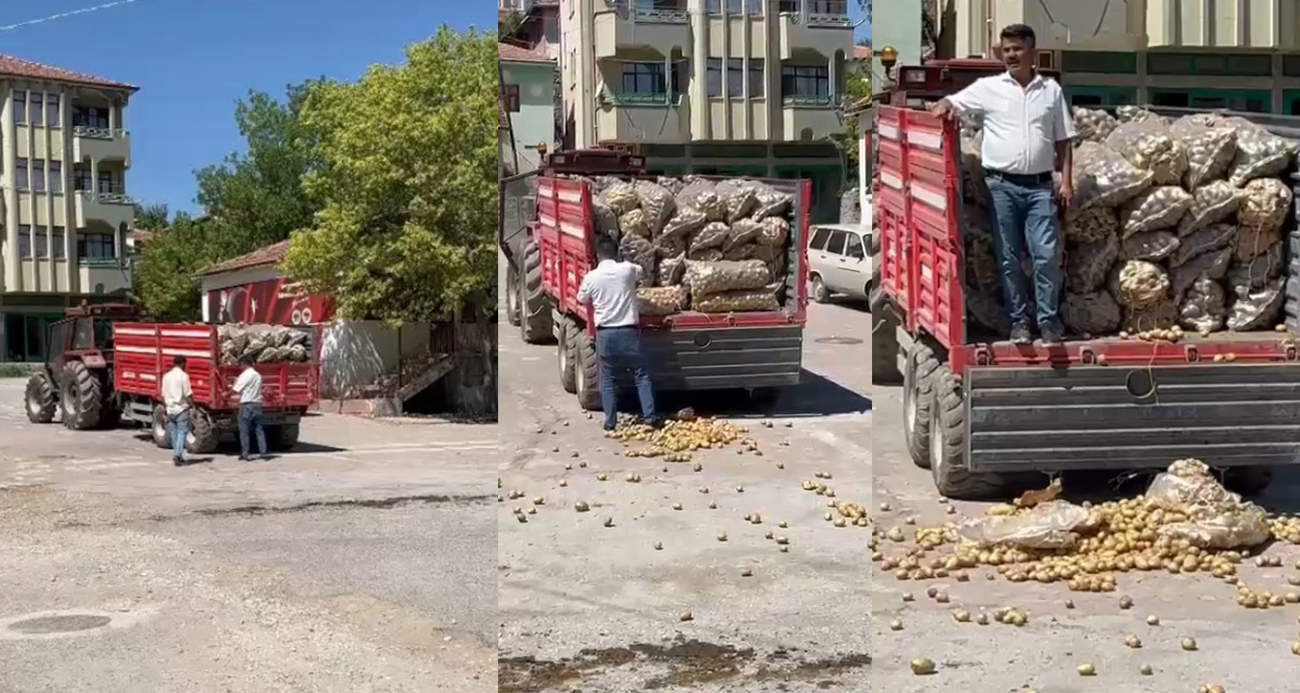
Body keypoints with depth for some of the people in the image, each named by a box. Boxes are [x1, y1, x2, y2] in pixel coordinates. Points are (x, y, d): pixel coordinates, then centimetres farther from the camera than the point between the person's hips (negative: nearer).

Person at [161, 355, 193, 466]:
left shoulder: (166, 376, 8)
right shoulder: (183, 376, -10)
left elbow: (163, 395, 11)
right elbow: (188, 394, -13)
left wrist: (164, 407, 19)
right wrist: (193, 406, -6)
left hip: (170, 409, 6)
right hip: (181, 408, -6)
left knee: (174, 433, 13)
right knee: (182, 432, -2)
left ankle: (177, 456, 17)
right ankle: (177, 454, -14)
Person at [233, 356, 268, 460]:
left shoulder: (245, 375, -9)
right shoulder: (258, 375, 12)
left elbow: (236, 390, -8)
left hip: (246, 404, -6)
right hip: (257, 404, 6)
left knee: (244, 430, 0)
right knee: (259, 430, 7)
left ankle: (244, 453, -1)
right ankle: (263, 453, 4)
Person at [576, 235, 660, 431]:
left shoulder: (591, 278, -5)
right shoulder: (627, 269, -4)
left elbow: (582, 300, 14)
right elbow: (642, 272, 21)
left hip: (605, 333, 0)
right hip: (628, 331, 0)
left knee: (607, 378, 11)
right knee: (641, 375, 9)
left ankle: (610, 420, 10)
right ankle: (650, 416, 6)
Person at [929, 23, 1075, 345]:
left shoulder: (1051, 90, 9)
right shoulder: (988, 88, 5)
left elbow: (1063, 141, 11)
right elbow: (952, 104, 4)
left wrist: (1066, 181, 4)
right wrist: (945, 105, -21)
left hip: (1040, 186, 0)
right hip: (1002, 185, 0)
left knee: (1046, 254, -4)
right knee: (1008, 258, 4)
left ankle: (1049, 319, 6)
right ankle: (1018, 321, 12)